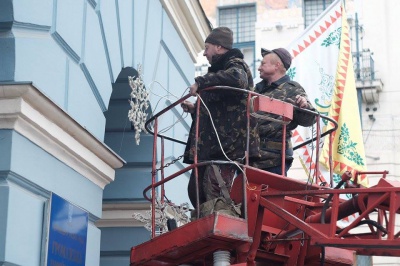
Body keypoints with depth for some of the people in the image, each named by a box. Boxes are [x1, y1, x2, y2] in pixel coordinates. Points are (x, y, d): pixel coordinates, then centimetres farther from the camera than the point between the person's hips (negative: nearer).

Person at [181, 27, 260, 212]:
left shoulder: (235, 64, -2)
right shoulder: (220, 69, 29)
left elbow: (236, 78, -30)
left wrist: (201, 82, -28)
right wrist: (195, 109, 25)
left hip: (228, 143, -11)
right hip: (211, 144, 11)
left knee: (214, 193, -21)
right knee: (196, 190, 7)